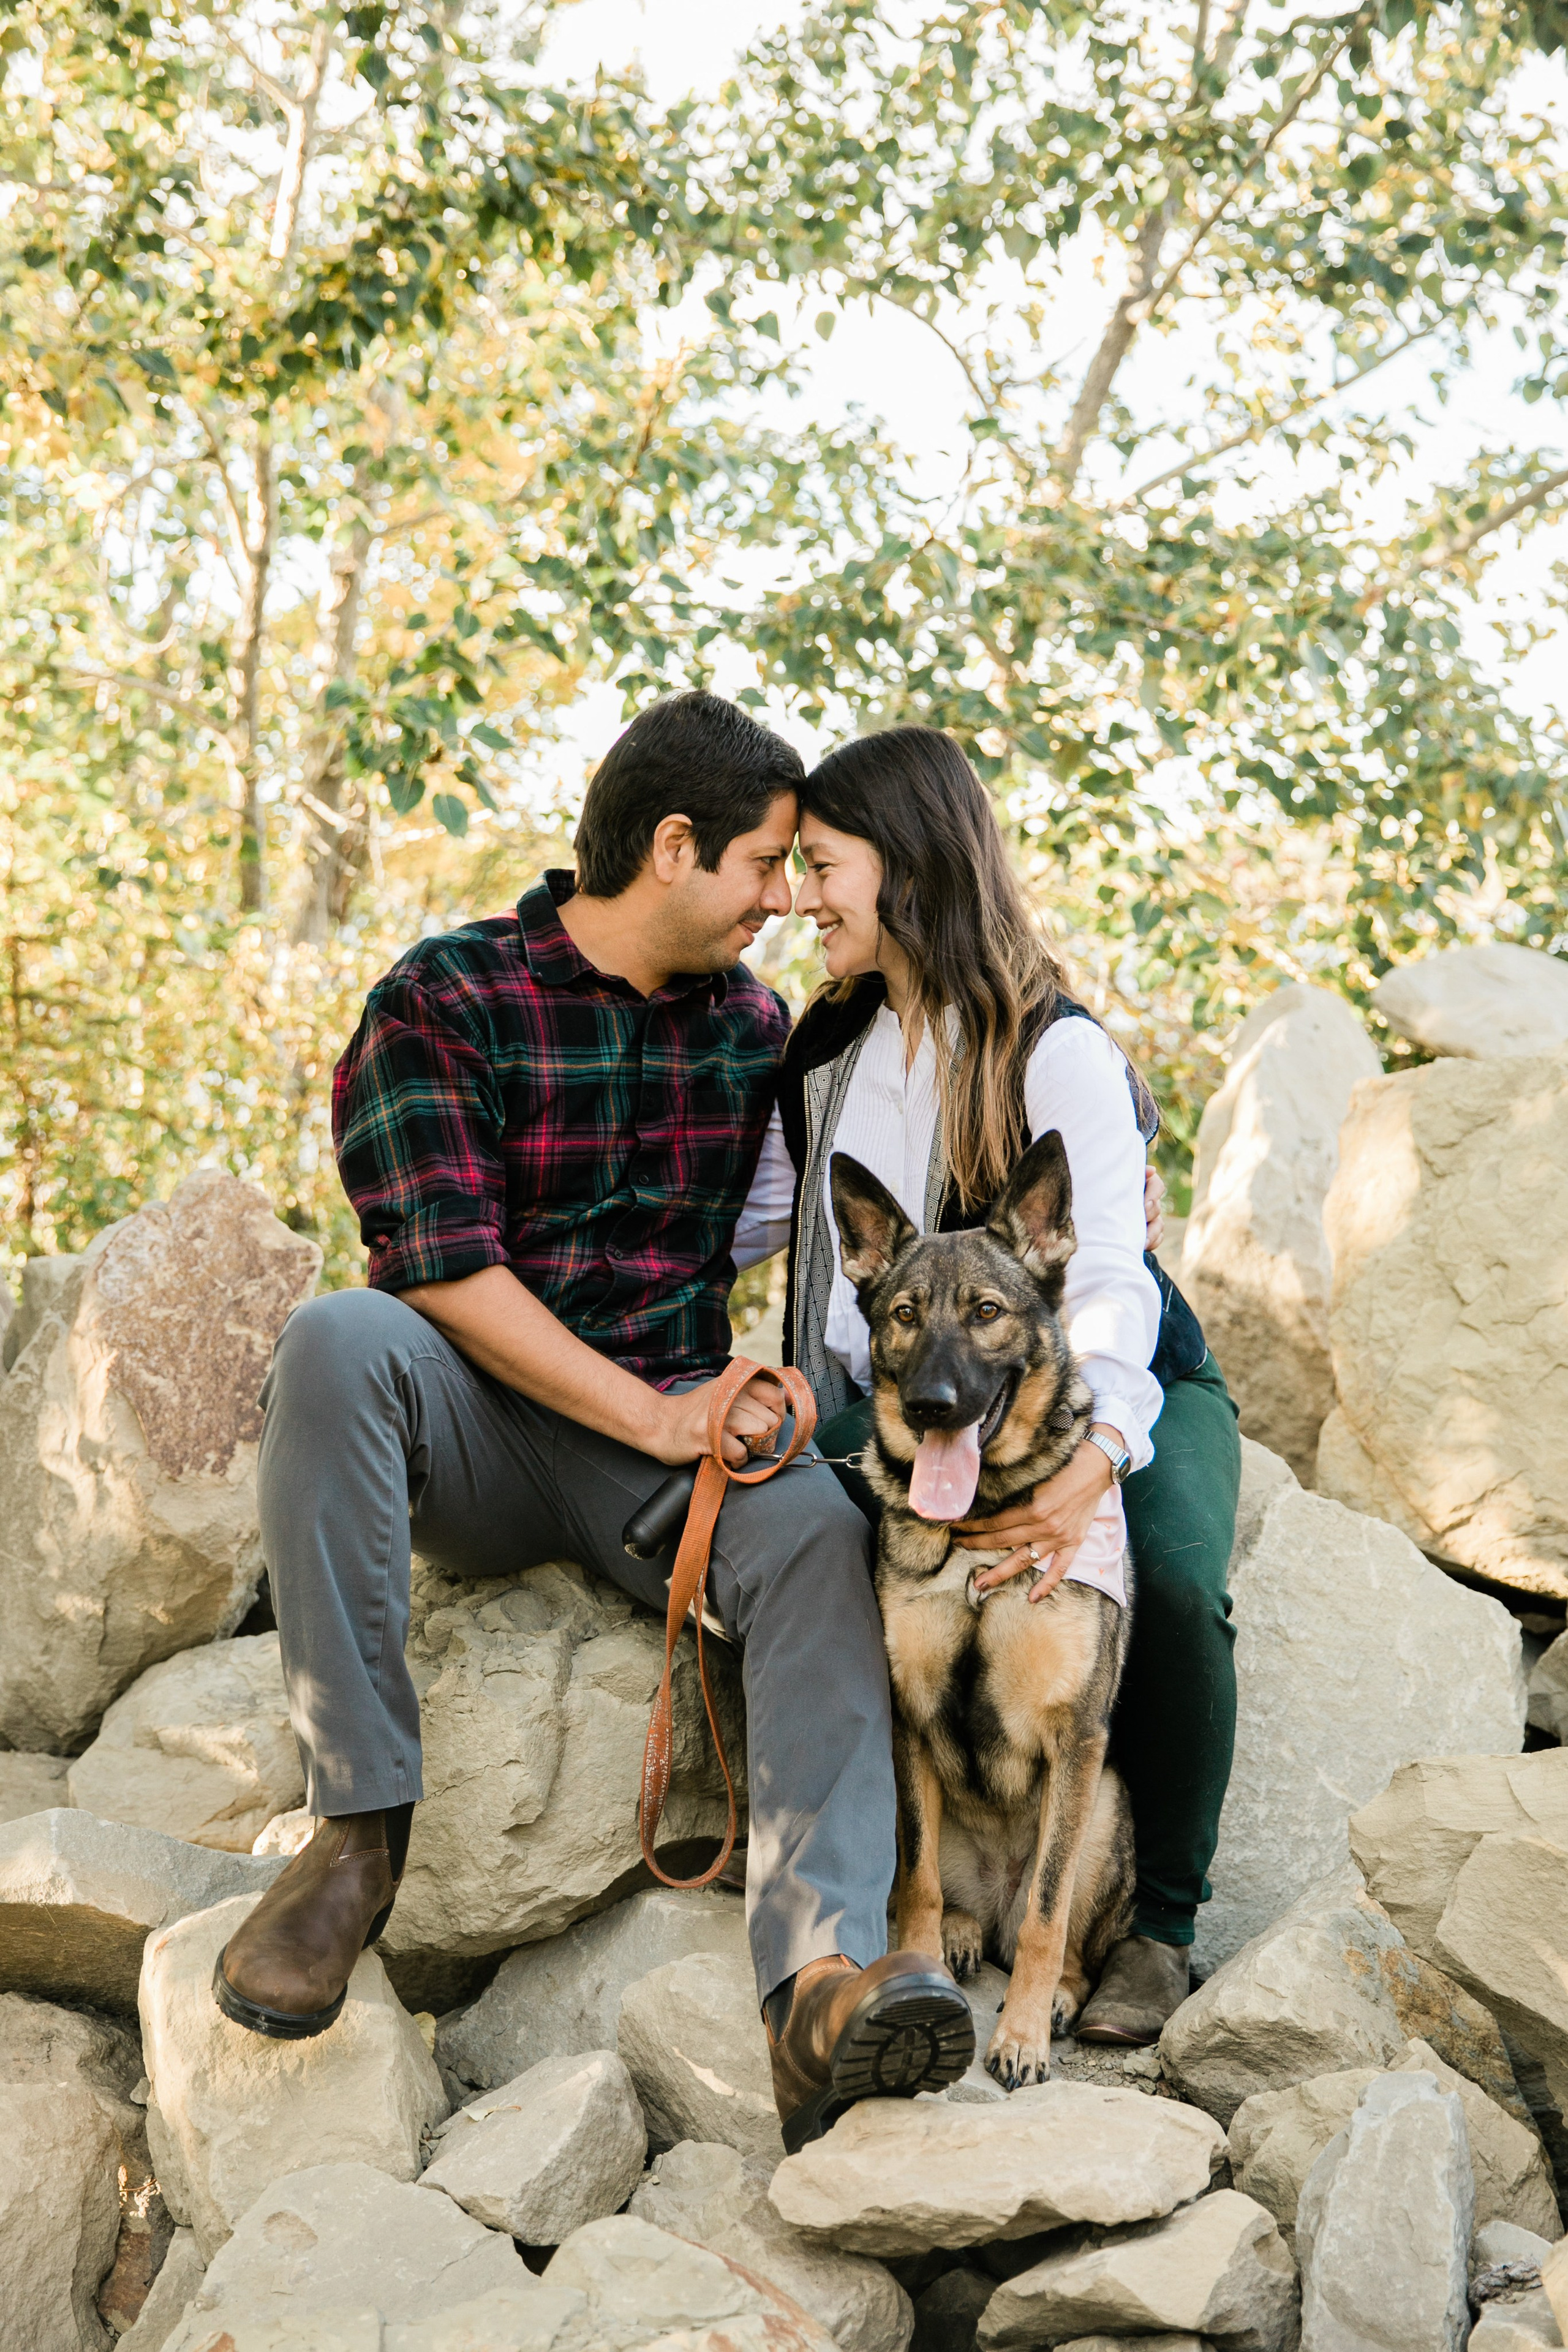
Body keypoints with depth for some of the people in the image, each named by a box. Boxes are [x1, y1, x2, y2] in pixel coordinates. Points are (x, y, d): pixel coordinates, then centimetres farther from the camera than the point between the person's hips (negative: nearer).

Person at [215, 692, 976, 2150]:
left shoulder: (754, 1025, 12)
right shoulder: (445, 999, -5)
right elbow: (443, 1269, -14)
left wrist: (763, 1378, -4)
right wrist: (654, 1419, -19)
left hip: (674, 1426, 3)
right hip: (472, 1430, -2)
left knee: (819, 1532, -30)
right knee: (335, 1340, -35)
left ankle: (820, 1982, -47)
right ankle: (358, 1824, -29)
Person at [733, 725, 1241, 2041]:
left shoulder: (1058, 1054, -15)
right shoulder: (831, 1052, 7)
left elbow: (1106, 1279, -26)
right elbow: (736, 1222, 18)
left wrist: (1092, 1460, -43)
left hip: (1120, 1389, -5)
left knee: (1170, 1587, -35)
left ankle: (1163, 1922, -11)